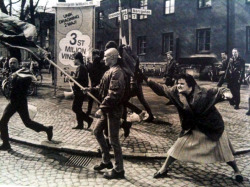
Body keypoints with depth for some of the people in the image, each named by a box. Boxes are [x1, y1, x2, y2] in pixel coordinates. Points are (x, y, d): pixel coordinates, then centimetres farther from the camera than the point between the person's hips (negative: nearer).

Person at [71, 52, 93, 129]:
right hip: (80, 91, 10)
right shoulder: (83, 67, 16)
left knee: (75, 108, -6)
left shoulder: (80, 67, -15)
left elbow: (78, 79, -25)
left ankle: (88, 119, -1)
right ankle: (80, 124, 18)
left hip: (80, 91, -10)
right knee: (77, 108, 13)